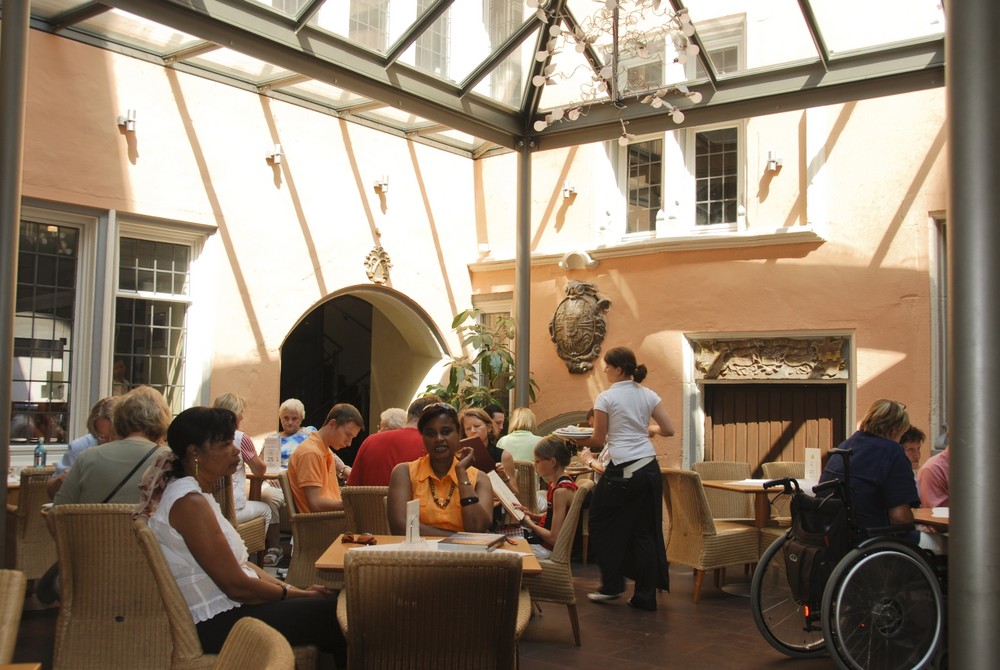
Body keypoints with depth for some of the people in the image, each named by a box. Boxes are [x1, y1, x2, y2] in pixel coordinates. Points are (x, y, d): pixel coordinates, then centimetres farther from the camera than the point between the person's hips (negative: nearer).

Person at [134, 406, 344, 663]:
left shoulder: (197, 494, 11)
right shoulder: (190, 502, -20)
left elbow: (239, 563, 12)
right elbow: (237, 586, -20)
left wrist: (296, 590, 4)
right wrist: (295, 593, -7)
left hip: (226, 609, 9)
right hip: (218, 624, -9)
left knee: (332, 600, 10)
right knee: (335, 613, -5)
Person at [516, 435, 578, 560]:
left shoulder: (561, 491, -26)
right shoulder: (555, 482, 3)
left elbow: (554, 538, -24)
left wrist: (529, 523, -11)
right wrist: (532, 516, 3)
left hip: (550, 548, -9)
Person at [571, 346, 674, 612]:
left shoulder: (605, 398, -6)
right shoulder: (648, 395, 7)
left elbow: (599, 439, -3)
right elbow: (669, 430, 6)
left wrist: (579, 441, 15)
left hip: (622, 470, -5)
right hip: (649, 468, 6)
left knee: (602, 524, 14)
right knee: (645, 532, 10)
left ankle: (612, 585, 16)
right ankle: (646, 597, 12)